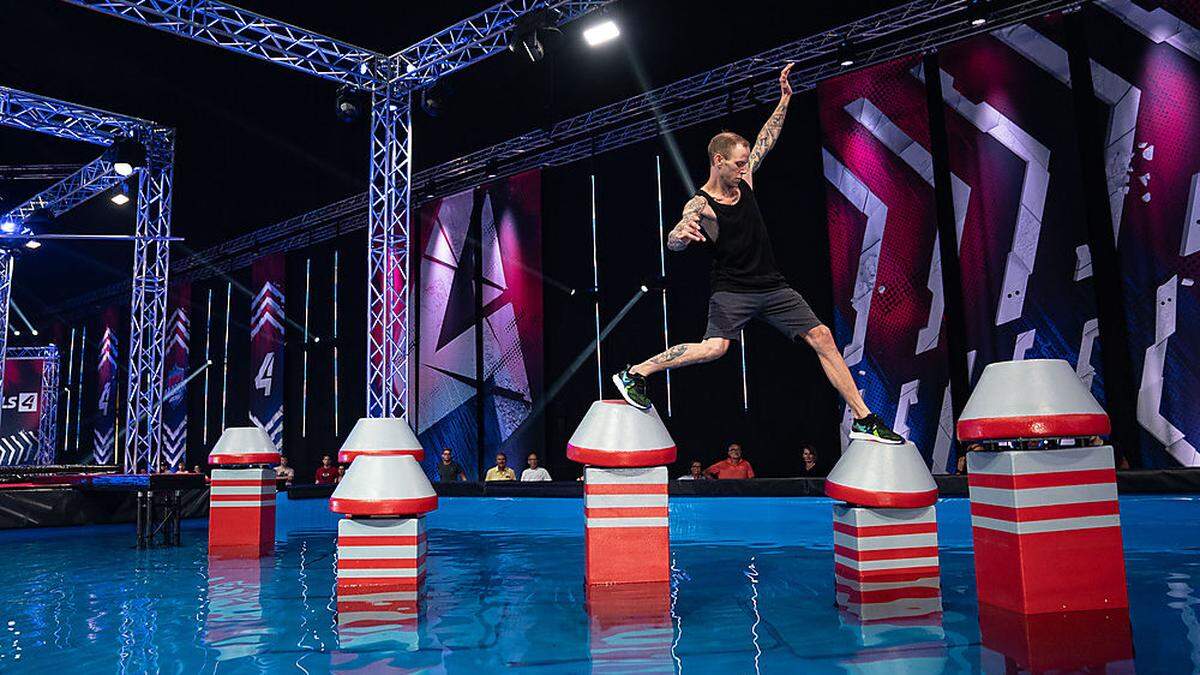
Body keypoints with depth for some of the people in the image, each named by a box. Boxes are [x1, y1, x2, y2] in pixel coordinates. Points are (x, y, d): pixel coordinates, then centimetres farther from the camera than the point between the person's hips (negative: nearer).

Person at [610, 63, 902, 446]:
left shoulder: (744, 181, 8)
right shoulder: (700, 205, -10)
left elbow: (766, 139, 21)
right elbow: (672, 243, -24)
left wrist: (785, 99, 19)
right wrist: (682, 234, -47)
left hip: (771, 285, 7)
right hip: (731, 289, -6)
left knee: (822, 338, 0)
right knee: (715, 347, -28)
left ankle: (864, 420, 6)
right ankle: (634, 374, -12)